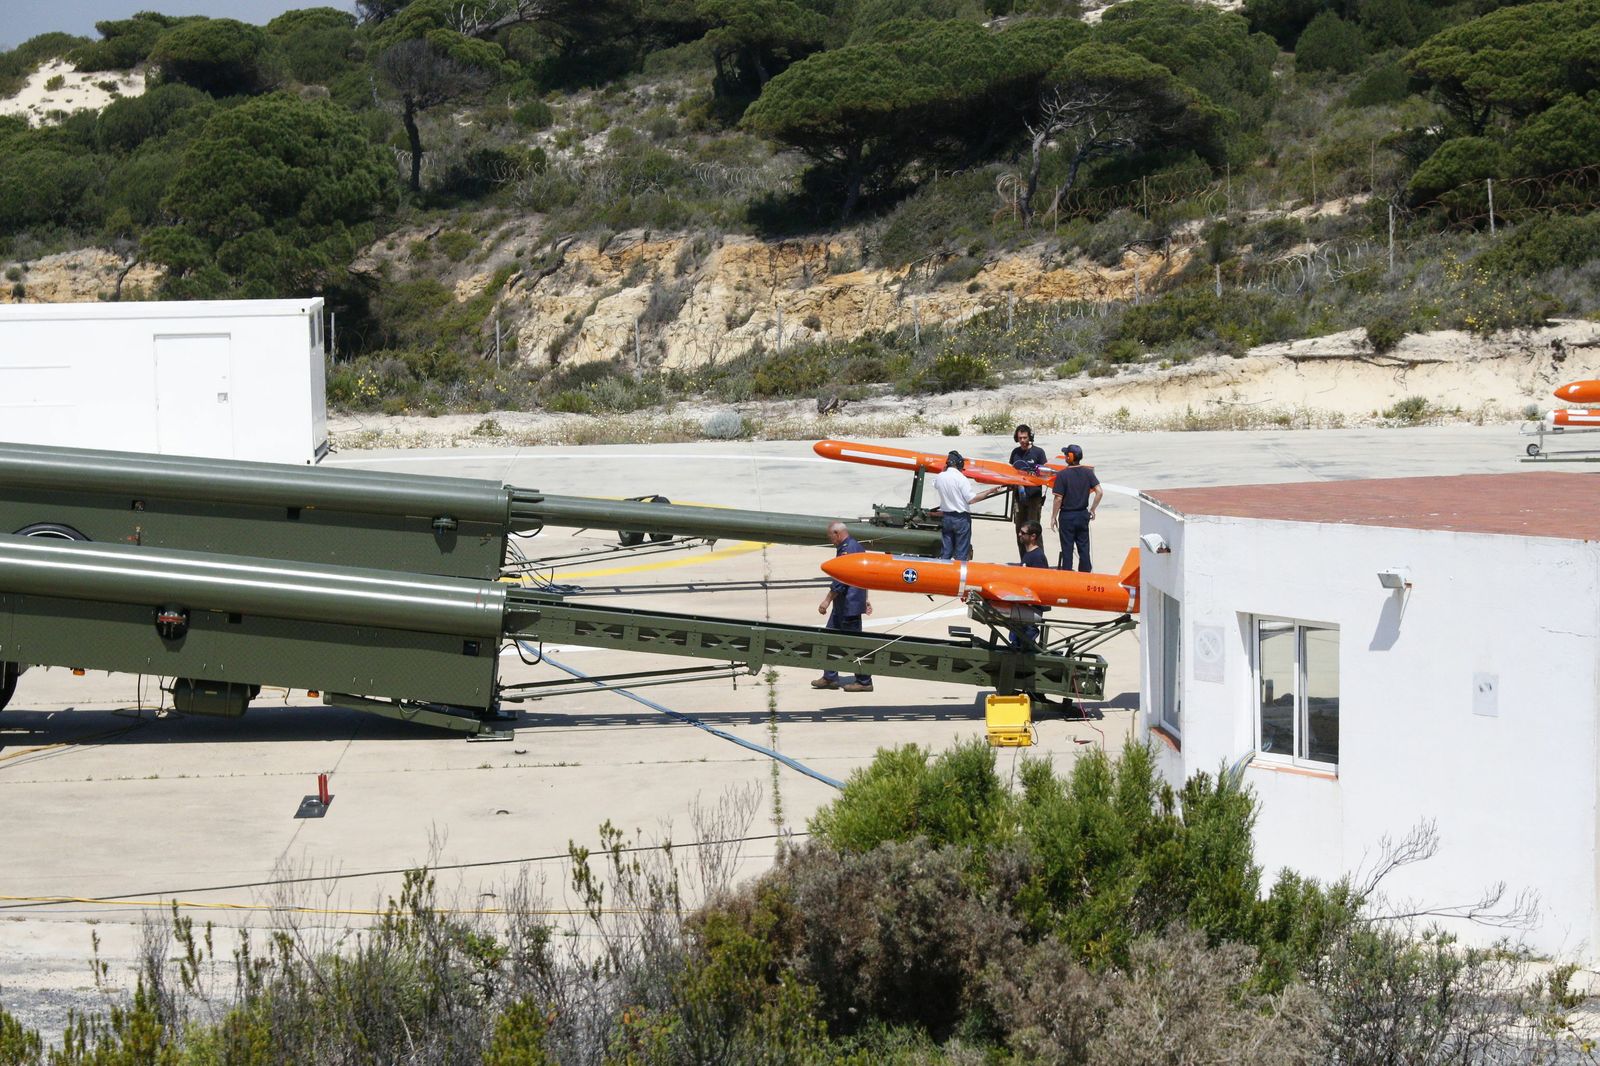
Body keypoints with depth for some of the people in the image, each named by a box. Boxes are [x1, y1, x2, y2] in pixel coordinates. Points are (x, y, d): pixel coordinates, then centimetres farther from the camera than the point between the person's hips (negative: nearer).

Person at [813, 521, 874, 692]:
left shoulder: (847, 549, -18)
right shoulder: (856, 546, 15)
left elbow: (840, 579, -22)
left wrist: (827, 600, -19)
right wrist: (865, 599, 27)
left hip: (849, 605, -11)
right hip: (843, 606, 11)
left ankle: (864, 681, 1)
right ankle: (830, 678, 20)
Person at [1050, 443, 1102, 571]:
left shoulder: (1062, 475, -14)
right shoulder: (1088, 472, -2)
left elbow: (1058, 498, -14)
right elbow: (1099, 492, -6)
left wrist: (1053, 517, -5)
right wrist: (1092, 510, 4)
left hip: (1067, 516, -4)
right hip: (1083, 515, 4)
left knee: (1067, 548, 4)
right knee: (1083, 547, 12)